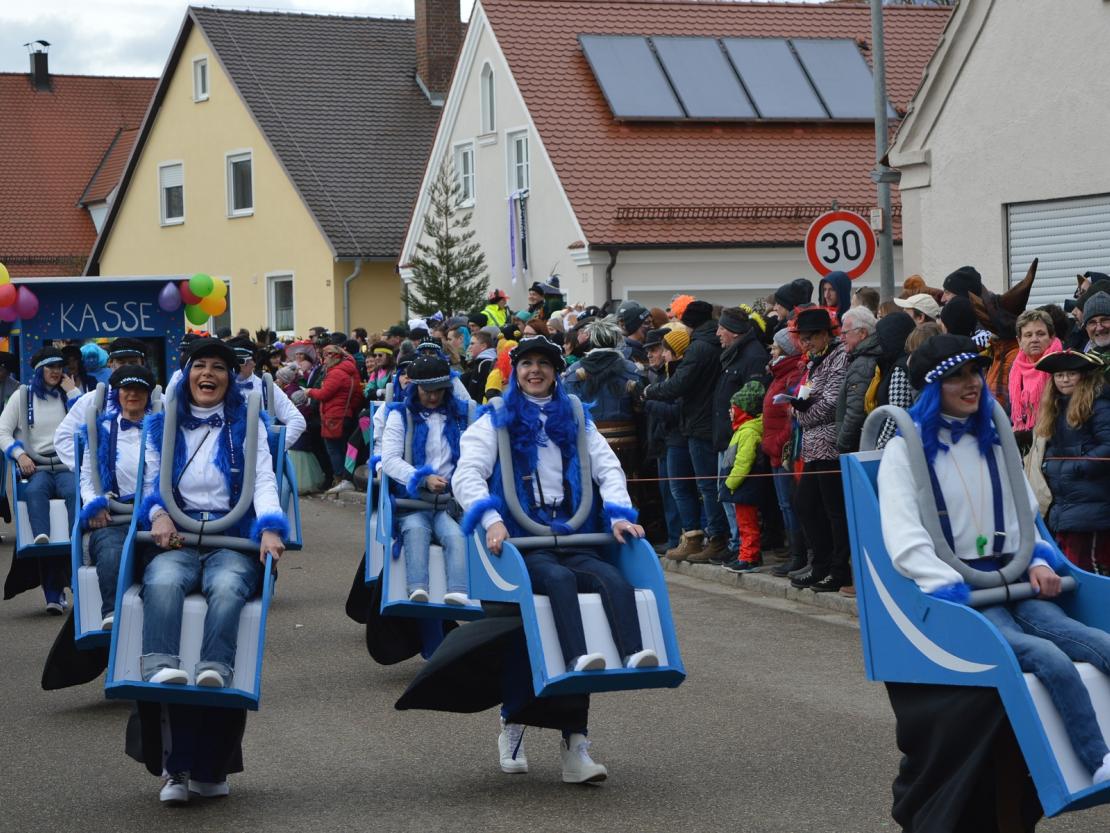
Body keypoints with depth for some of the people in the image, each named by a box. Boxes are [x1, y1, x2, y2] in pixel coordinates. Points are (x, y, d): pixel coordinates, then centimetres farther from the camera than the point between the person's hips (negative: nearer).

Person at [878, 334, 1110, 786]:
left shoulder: (993, 441, 21)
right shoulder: (905, 450, 3)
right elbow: (905, 544, -6)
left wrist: (1038, 562, 7)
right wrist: (955, 593, -16)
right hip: (955, 594, -5)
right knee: (1046, 656, -33)